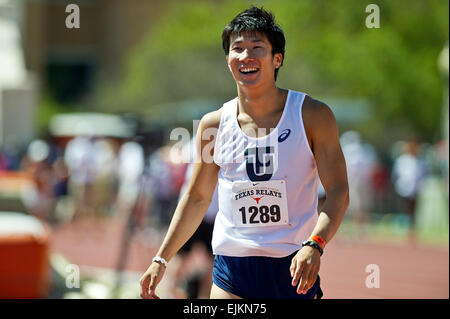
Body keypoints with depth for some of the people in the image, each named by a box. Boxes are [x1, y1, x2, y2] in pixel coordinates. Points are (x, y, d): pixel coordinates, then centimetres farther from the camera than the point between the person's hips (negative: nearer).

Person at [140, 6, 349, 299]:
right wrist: (161, 259, 10)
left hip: (293, 269, -1)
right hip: (231, 273, 2)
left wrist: (314, 245, -23)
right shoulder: (215, 124, 5)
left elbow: (338, 191, -6)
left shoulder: (313, 116, -2)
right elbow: (198, 197, 15)